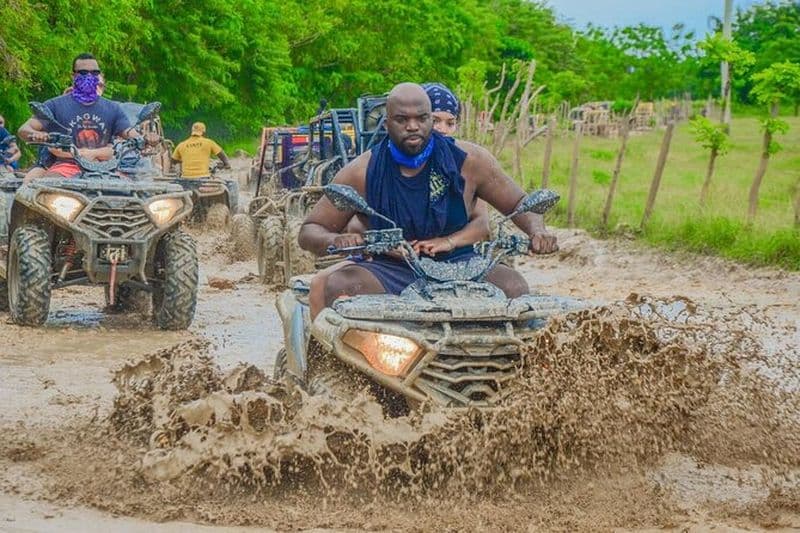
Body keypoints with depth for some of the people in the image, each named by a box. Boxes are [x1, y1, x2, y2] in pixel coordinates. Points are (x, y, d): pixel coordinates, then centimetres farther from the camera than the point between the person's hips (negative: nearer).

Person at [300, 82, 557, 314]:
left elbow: (520, 204, 12)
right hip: (391, 273, 0)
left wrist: (538, 231, -12)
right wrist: (335, 240, -21)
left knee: (512, 286, -30)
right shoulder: (362, 173, -1)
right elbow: (309, 232, 4)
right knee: (339, 284, -32)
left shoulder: (467, 160, 1)